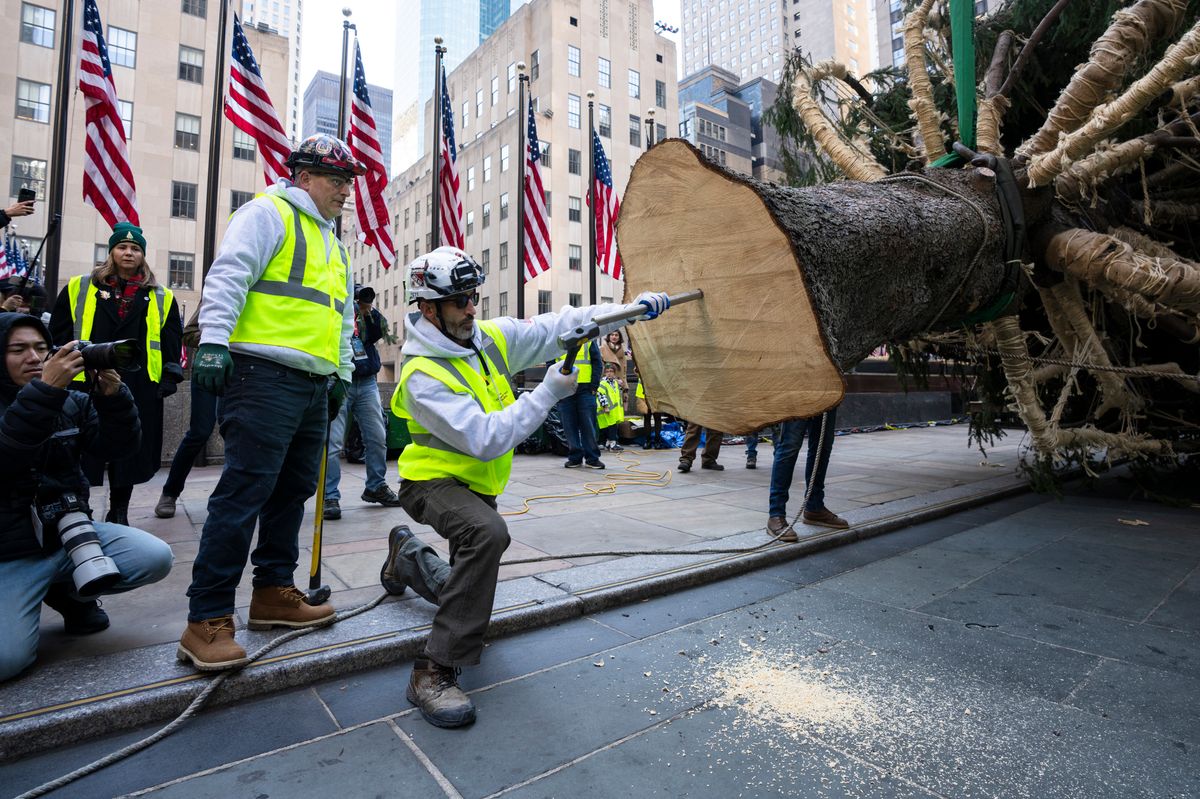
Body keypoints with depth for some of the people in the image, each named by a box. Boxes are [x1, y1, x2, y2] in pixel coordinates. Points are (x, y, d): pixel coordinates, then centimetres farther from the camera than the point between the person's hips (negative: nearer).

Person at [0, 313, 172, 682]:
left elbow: (119, 442, -4)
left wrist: (112, 393, -21)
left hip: (71, 531, 4)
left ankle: (68, 590, 9)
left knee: (156, 557, -18)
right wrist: (44, 391, -34)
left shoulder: (72, 401, 7)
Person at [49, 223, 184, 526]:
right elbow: (59, 335, 8)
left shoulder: (161, 298, 11)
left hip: (140, 387, 1)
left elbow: (172, 342, 9)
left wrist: (170, 377, 1)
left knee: (129, 452, 7)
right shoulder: (79, 288, 10)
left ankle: (118, 513, 21)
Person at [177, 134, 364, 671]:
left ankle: (273, 592, 21)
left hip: (313, 385, 9)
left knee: (293, 490, 10)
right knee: (244, 492, -10)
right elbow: (229, 275, -11)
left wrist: (342, 371, 23)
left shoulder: (333, 245, 27)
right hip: (265, 375, -9)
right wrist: (214, 341, -21)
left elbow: (343, 315, 30)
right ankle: (207, 619, -2)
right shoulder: (268, 214, 2)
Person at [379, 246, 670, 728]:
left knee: (471, 591, 15)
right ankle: (435, 671, -25)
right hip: (434, 481, -7)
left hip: (478, 483, 7)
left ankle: (407, 554, 44)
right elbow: (486, 440, -32)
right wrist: (549, 392, -33)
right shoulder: (422, 375, -26)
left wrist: (631, 310, -17)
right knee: (488, 533, -38)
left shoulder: (493, 337, -7)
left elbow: (557, 326, -8)